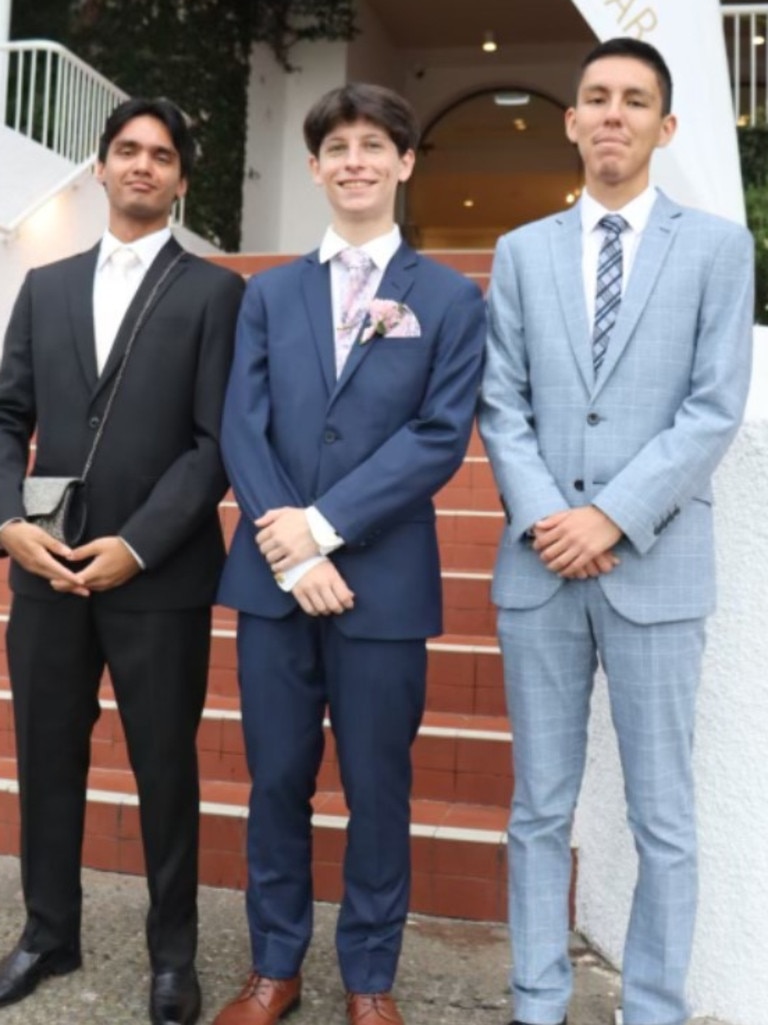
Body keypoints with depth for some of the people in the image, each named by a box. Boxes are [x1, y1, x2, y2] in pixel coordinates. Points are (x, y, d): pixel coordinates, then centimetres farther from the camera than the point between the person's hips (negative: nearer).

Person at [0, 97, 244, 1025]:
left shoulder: (213, 291, 1)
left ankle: (172, 950, 26)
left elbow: (217, 442, -7)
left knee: (165, 769, 8)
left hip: (160, 576, -3)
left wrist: (136, 546, -14)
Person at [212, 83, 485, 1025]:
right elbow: (241, 428, 1)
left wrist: (325, 523, -14)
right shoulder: (268, 294, 11)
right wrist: (289, 550, -12)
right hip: (271, 577, 2)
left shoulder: (451, 299, 4)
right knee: (276, 781, 11)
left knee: (377, 789, 8)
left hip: (385, 581, -2)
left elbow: (440, 437, -7)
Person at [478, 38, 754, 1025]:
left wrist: (613, 517, -13)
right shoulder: (521, 251, 11)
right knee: (539, 808, 10)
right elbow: (500, 405, 5)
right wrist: (542, 517, -9)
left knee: (661, 816, 7)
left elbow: (715, 409, -4)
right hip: (539, 562, 2)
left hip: (655, 564, -2)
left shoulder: (716, 245, 5)